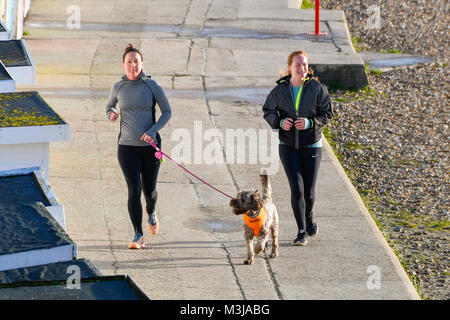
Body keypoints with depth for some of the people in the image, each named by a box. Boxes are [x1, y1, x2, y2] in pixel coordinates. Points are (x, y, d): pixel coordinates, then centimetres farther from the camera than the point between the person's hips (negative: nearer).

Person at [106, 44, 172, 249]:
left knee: (149, 190, 8)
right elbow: (109, 105, 20)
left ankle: (151, 213, 46)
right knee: (134, 189, -12)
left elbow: (167, 112, 2)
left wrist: (153, 131, -13)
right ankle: (138, 236, -5)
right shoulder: (118, 88, 2)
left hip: (150, 146, 0)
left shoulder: (151, 86, -4)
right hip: (127, 147, 0)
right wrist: (111, 115, -4)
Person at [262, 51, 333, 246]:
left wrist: (310, 122, -21)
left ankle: (309, 217, 39)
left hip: (311, 145, 0)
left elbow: (327, 113, -3)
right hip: (288, 146, 0)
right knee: (297, 188, -12)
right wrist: (280, 122, -14)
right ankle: (302, 232, -1)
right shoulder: (280, 90, -4)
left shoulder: (317, 88, -7)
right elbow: (268, 111, 7)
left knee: (309, 191, 4)